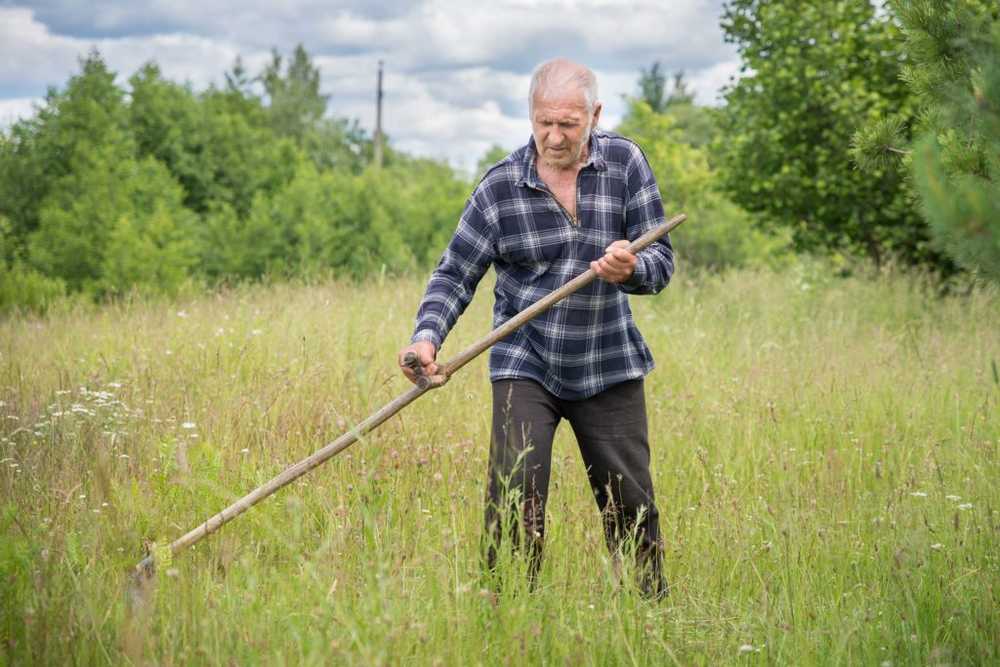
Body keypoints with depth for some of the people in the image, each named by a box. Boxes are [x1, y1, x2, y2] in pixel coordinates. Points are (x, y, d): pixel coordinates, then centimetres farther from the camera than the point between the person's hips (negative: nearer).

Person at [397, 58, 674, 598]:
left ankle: (651, 604, 28)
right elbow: (455, 273, -5)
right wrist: (426, 336, -23)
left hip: (610, 366, 2)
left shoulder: (625, 164, -4)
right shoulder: (500, 187, -8)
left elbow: (661, 263, -5)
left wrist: (632, 269, -29)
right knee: (514, 498, -13)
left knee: (630, 503, 10)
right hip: (526, 365, -1)